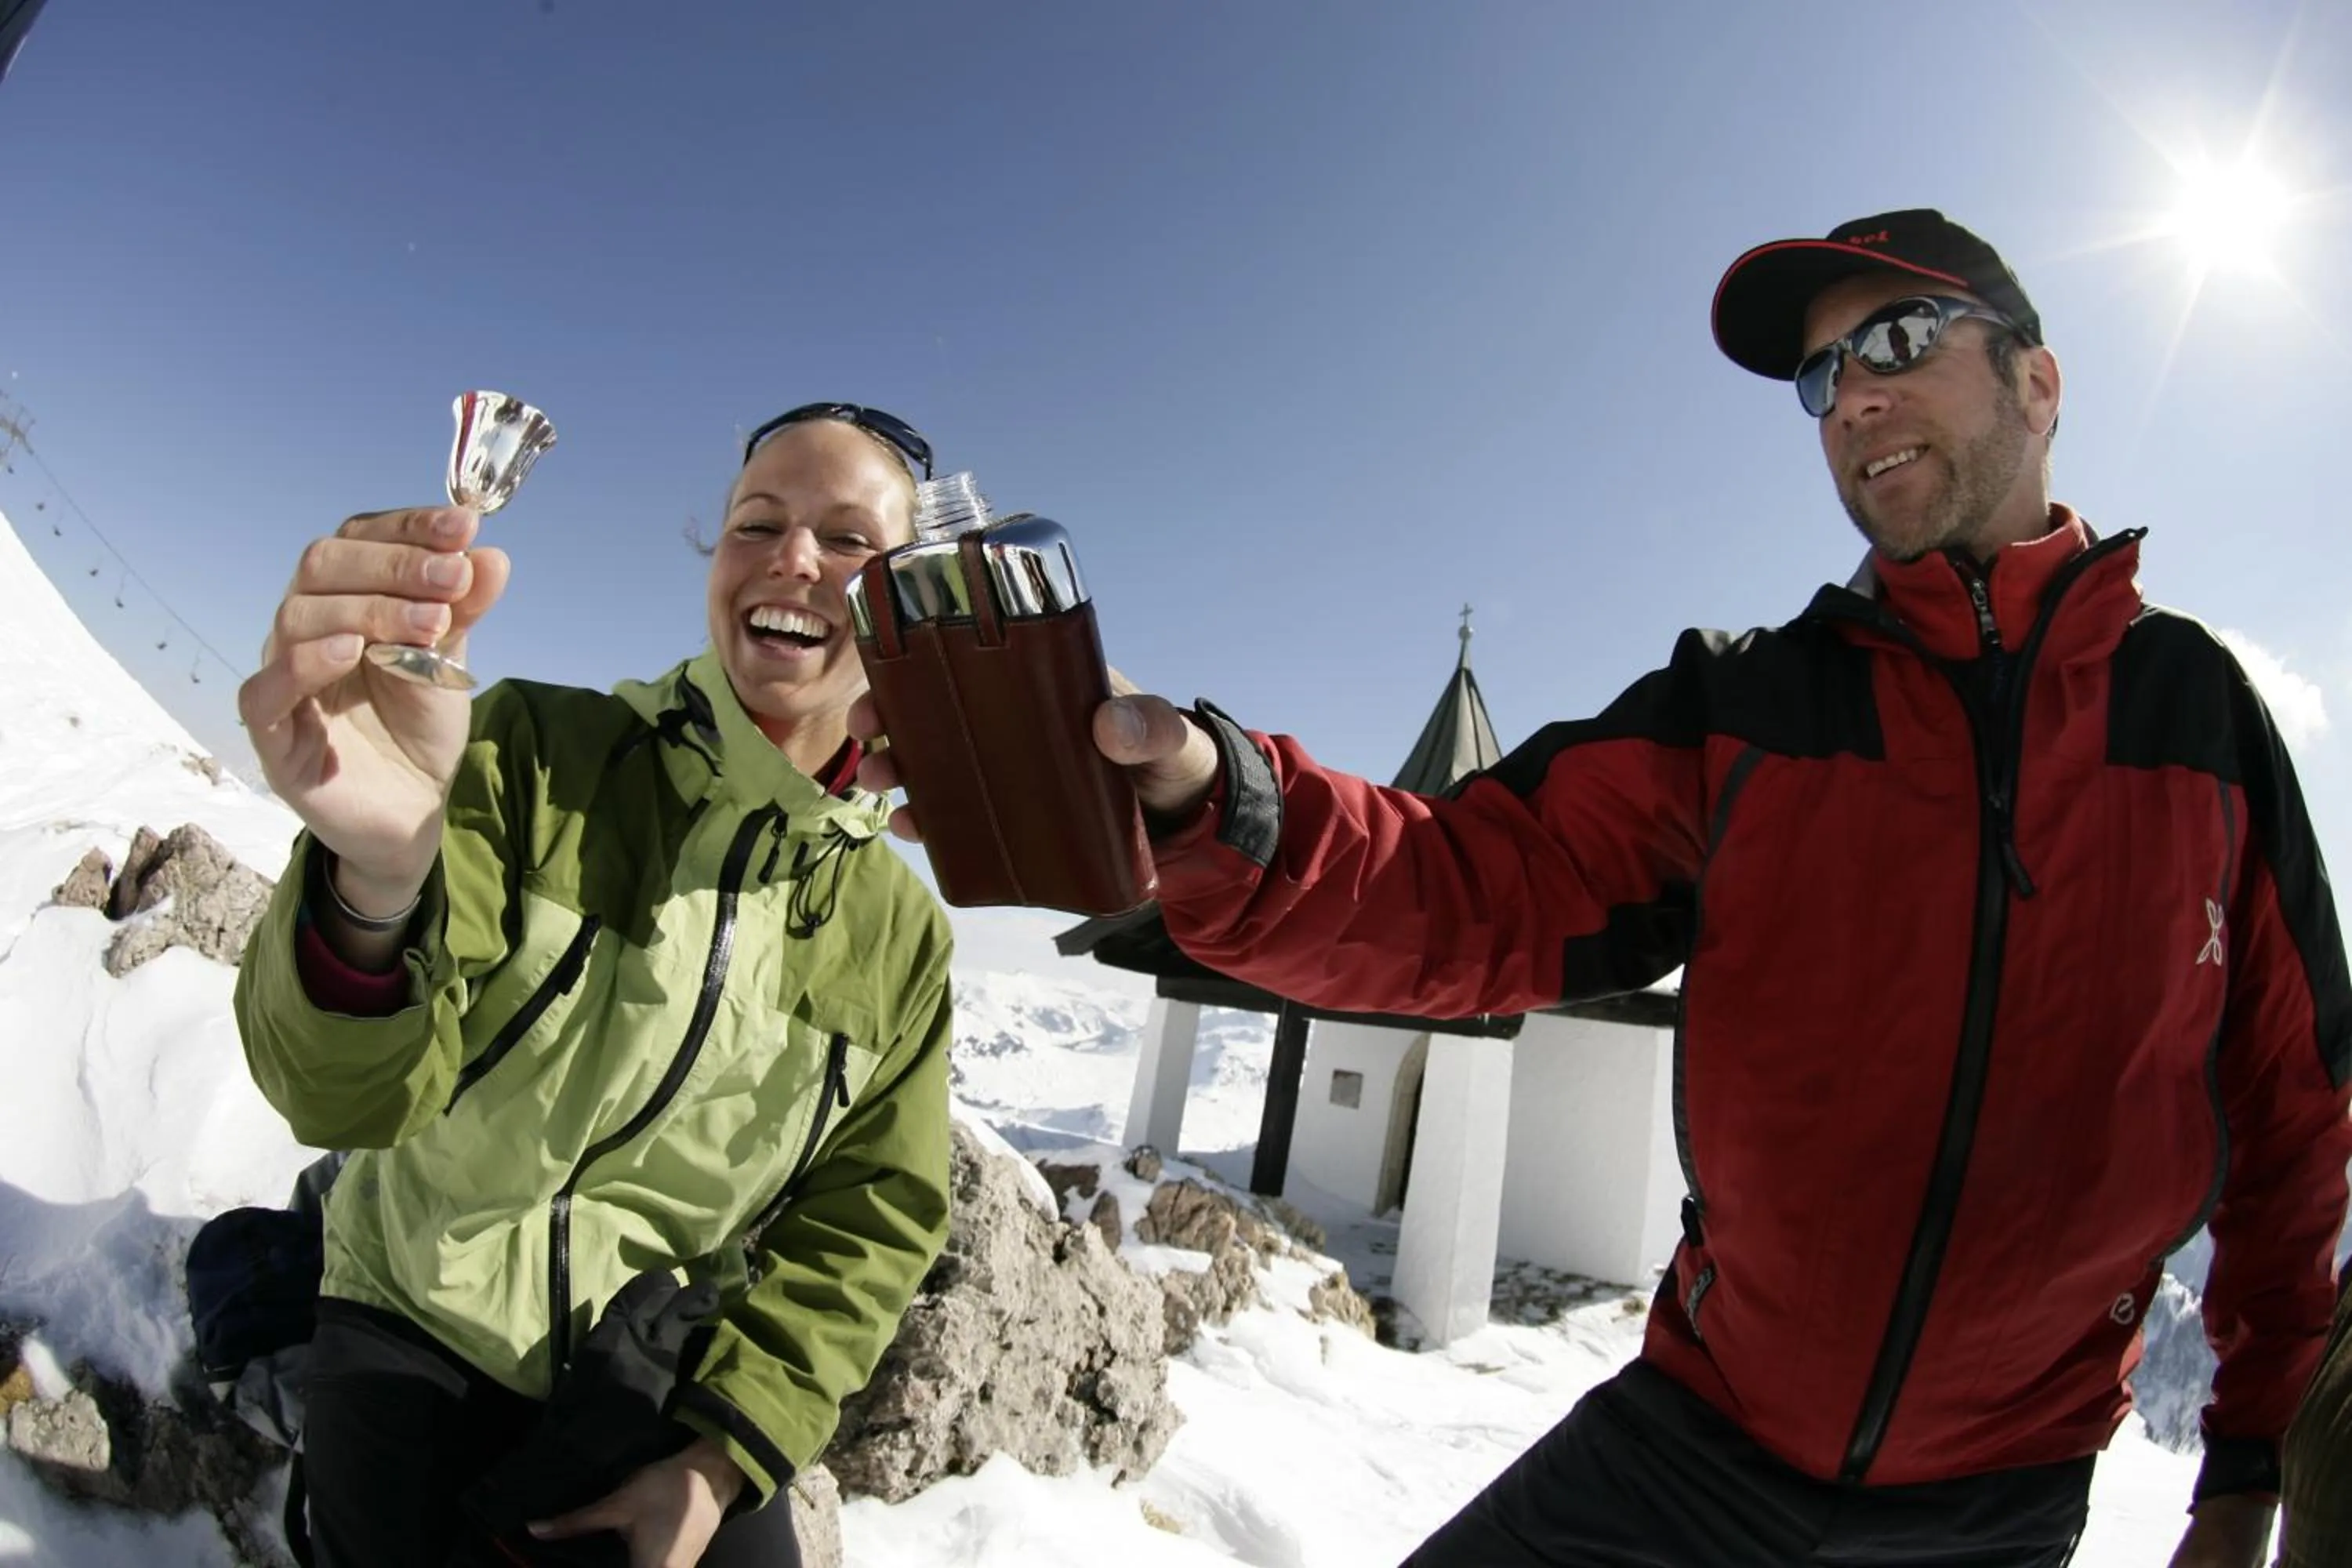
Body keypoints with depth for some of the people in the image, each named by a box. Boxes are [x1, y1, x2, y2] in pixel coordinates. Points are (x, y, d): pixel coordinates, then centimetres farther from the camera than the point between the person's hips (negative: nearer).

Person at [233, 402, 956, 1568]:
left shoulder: (899, 929, -5)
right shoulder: (535, 757, -14)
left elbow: (874, 1215, 1)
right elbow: (345, 1089, -25)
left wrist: (728, 1449, -8)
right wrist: (377, 878, -47)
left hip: (670, 1399, 2)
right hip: (415, 1347, -1)